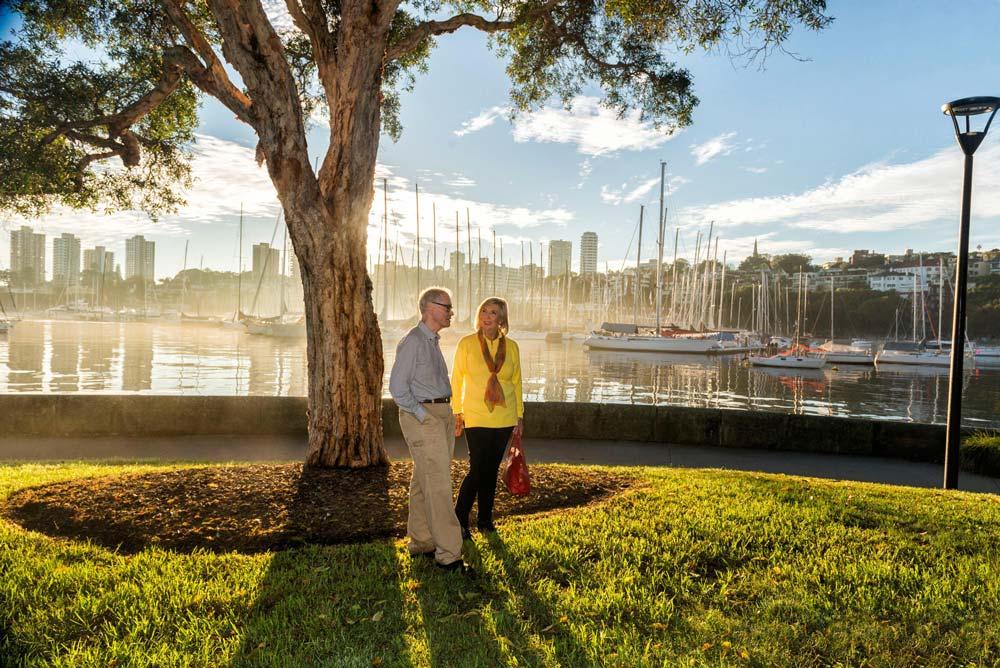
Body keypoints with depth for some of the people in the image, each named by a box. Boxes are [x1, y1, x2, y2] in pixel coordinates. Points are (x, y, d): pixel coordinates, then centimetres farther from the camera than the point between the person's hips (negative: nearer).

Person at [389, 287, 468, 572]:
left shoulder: (433, 341, 17)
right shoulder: (412, 342, -12)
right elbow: (397, 386, -16)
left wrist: (447, 414, 14)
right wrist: (422, 415, -16)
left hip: (442, 414, 9)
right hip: (422, 415, -9)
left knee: (423, 482, 14)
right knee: (438, 485, -9)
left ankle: (420, 542, 23)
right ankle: (448, 554, -6)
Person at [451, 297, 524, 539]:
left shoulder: (511, 347, 4)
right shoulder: (467, 344, -3)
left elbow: (517, 382, 11)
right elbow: (457, 380, 0)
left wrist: (519, 415, 11)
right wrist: (457, 413, -3)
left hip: (504, 419, 3)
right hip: (476, 418, -3)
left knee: (491, 470, 11)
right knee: (477, 470, -7)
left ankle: (485, 520, 25)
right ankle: (460, 521, 9)